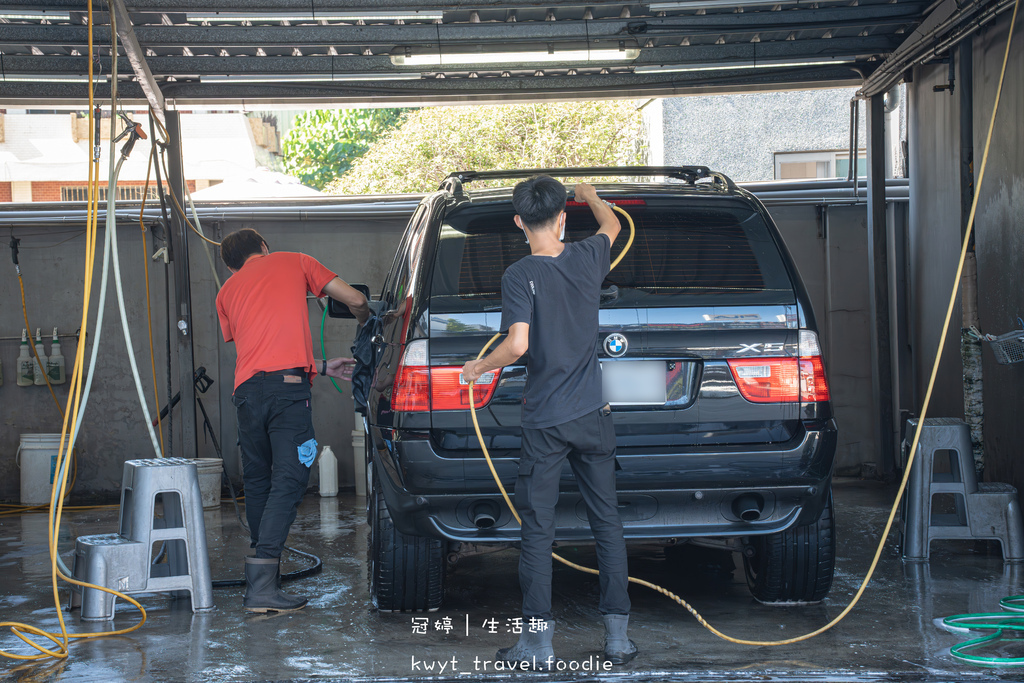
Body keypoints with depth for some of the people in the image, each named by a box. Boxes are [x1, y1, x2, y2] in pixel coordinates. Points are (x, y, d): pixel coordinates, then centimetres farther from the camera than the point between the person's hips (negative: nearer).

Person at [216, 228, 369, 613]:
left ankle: (264, 569, 22)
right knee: (288, 480, -8)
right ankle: (262, 585, -18)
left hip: (247, 389, 4)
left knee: (257, 481, 17)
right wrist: (365, 322, 38)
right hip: (288, 386, -4)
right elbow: (355, 300, 15)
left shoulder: (227, 292, 26)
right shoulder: (294, 263, 18)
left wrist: (322, 368, 34)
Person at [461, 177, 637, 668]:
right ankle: (618, 636, 13)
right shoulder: (587, 259, 2)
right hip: (592, 415, 4)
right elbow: (612, 225, 25)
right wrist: (590, 195, 44)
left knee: (538, 531, 3)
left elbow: (517, 345, -21)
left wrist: (479, 367, -2)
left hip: (544, 422, -4)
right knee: (607, 522, 10)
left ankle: (538, 641, 5)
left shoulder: (520, 275, -11)